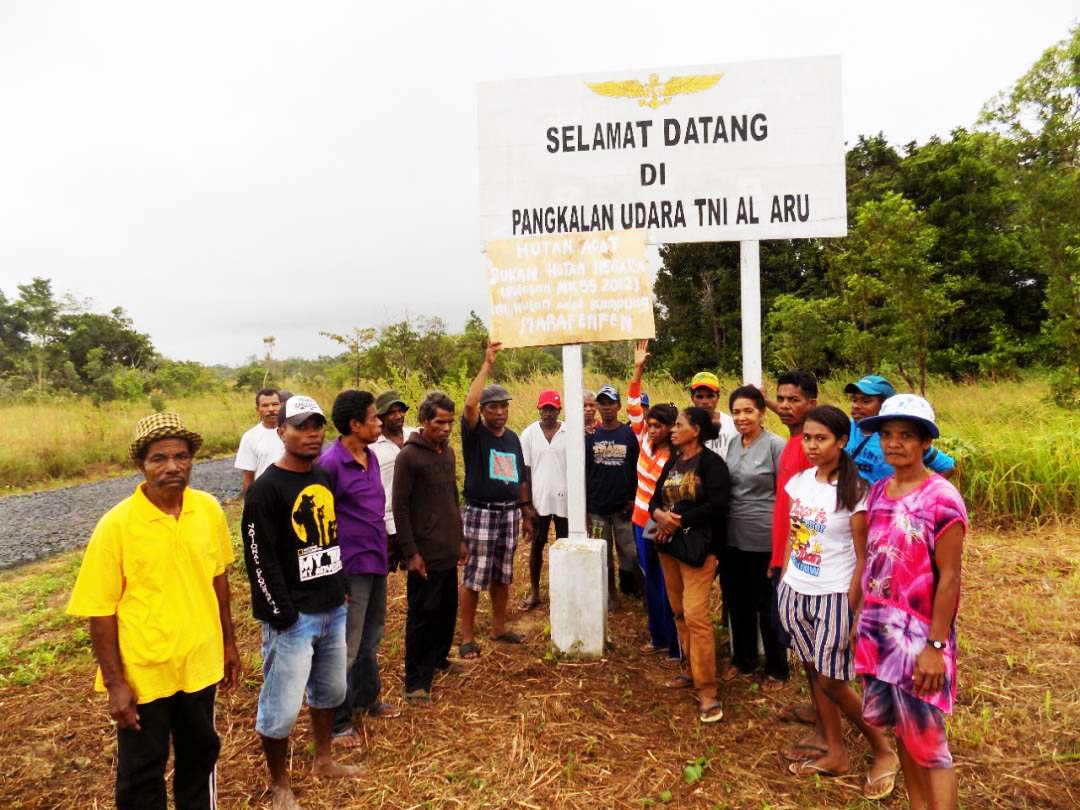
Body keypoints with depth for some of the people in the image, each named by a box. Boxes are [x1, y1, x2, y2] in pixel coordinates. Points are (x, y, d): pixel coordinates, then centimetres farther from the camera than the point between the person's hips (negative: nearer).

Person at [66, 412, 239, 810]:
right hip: (142, 673, -3)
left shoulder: (209, 509, -7)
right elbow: (100, 611, -12)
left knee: (200, 753, 23)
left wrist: (228, 643, 9)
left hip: (200, 663, 4)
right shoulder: (116, 525, -18)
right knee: (141, 771, 16)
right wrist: (115, 684, -11)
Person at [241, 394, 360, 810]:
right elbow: (260, 560, -17)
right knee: (282, 707, 5)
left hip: (333, 609, 7)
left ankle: (324, 760, 43)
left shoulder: (326, 478, 7)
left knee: (330, 690, 22)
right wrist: (283, 616, -17)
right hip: (292, 616, -7)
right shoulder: (265, 489, -16)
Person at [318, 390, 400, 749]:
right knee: (347, 646, 4)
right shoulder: (331, 463, -18)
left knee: (371, 637, 22)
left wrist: (381, 550, 16)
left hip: (376, 561, 8)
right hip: (351, 566, -8)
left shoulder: (371, 456, 7)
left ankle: (367, 699, 40)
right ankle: (338, 720, 20)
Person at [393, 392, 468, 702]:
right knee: (422, 616, 1)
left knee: (447, 610, 16)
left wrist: (461, 539, 17)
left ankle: (438, 659, 35)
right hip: (425, 555, -7)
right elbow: (400, 508, -14)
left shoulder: (448, 452, 9)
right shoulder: (408, 456, -13)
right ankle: (416, 681, 12)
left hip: (449, 552, 7)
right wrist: (411, 552, -16)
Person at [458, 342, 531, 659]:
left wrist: (526, 513, 17)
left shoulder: (512, 438, 12)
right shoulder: (474, 433, -6)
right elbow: (469, 403, -26)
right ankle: (467, 637, 11)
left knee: (502, 575, 15)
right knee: (474, 576, -1)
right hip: (480, 513, -5)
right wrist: (487, 364, -24)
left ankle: (499, 628, 29)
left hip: (509, 513, 6)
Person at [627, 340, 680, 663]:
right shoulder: (645, 441, -1)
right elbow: (634, 406, 0)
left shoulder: (675, 460, -18)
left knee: (667, 588, 4)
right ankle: (657, 638, 34)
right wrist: (638, 369, -6)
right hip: (641, 523, 7)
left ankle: (676, 648, 18)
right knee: (650, 583, 18)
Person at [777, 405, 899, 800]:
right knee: (813, 673, 15)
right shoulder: (799, 481, 2)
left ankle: (884, 752, 26)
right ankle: (835, 754, 33)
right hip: (795, 592, 6)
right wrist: (783, 582, 8)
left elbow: (863, 558, -12)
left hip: (833, 596, -6)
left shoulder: (854, 491, -15)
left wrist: (851, 610, -12)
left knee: (832, 682, 2)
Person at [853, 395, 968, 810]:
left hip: (919, 636, -6)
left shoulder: (942, 500, -14)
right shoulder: (877, 492, 5)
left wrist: (936, 646, -16)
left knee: (927, 742, 2)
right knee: (901, 731, 17)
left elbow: (949, 579, -15)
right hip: (878, 630, 6)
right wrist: (859, 616, 12)